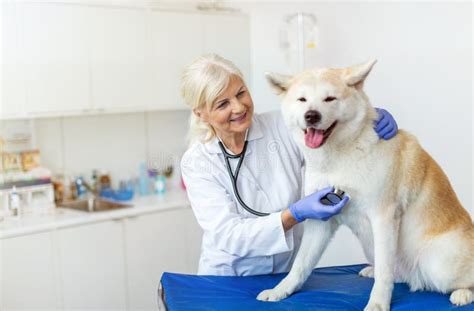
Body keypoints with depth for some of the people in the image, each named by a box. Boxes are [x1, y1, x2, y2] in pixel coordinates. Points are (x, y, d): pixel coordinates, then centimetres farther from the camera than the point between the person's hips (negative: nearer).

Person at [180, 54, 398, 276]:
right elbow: (228, 236, -13)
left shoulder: (282, 126, -2)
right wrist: (297, 214, -25)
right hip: (226, 281, -1)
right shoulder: (196, 162, -4)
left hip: (289, 275, 1)